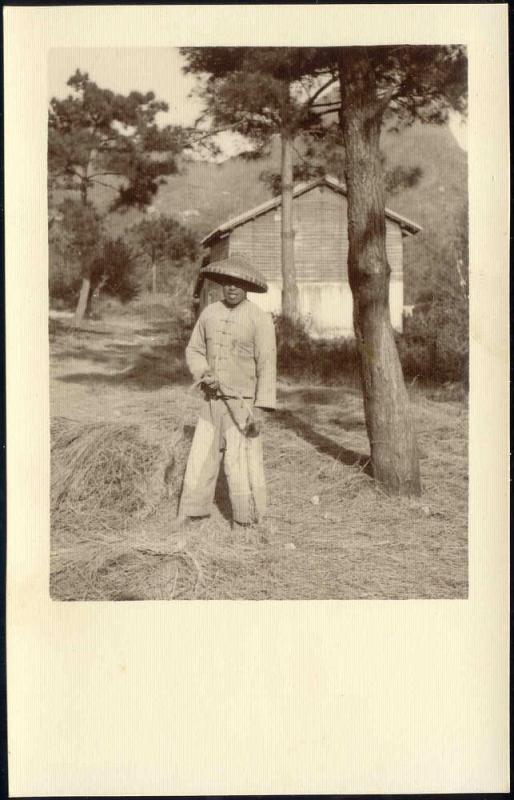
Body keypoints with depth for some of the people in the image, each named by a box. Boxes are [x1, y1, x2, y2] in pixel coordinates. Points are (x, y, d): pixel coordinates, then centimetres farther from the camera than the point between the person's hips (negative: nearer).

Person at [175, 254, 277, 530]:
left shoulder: (260, 319, -11)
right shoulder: (209, 313, 5)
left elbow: (267, 365, -14)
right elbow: (194, 351, 13)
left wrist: (262, 409, -19)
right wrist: (204, 374, -9)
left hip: (243, 405, -5)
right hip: (212, 402, 5)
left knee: (240, 462, -2)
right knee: (200, 458, 8)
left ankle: (245, 523, 14)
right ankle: (188, 515, 19)